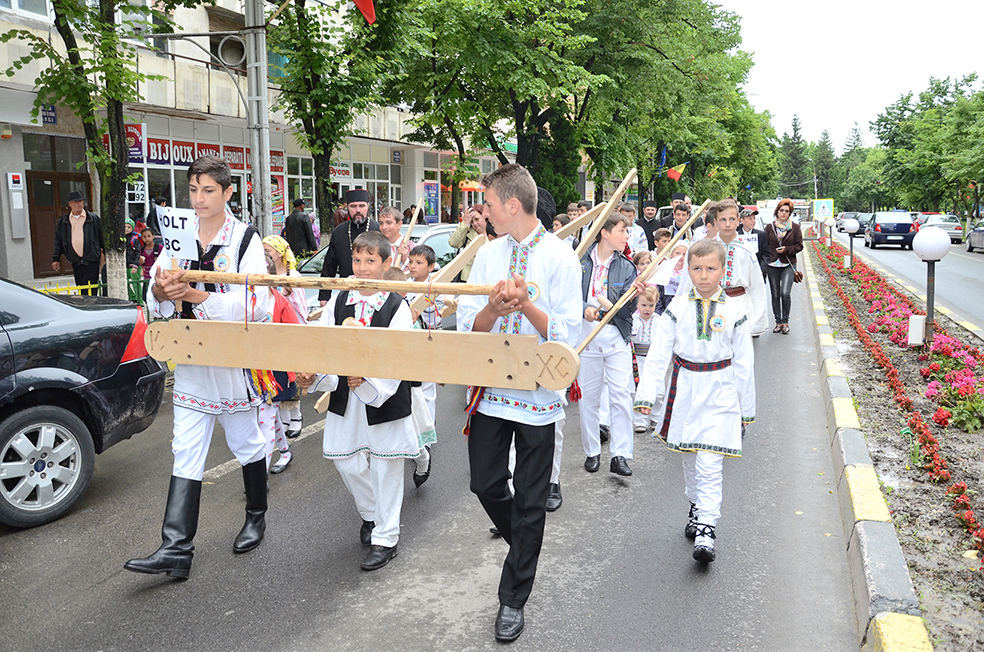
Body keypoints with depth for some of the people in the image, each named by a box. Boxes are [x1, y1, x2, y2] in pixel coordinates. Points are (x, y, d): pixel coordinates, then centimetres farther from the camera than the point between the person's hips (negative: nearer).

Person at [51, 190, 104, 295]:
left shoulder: (93, 218, 3)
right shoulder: (63, 222, 11)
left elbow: (102, 237, 7)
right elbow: (58, 242, 15)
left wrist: (104, 253, 5)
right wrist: (56, 259, 12)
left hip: (91, 261, -4)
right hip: (76, 262, 4)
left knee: (89, 291, -10)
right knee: (81, 291, 9)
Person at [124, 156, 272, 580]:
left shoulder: (245, 238, -8)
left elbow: (255, 304, -20)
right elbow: (157, 301, 2)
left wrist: (196, 296, -28)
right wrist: (160, 291, -22)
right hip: (191, 359, 4)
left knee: (246, 442, 13)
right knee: (186, 453, 3)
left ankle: (256, 517, 35)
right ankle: (176, 549, 6)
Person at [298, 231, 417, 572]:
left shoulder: (396, 306, -8)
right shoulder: (338, 302, 5)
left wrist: (368, 381, -28)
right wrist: (312, 375, -15)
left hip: (385, 402, -4)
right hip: (345, 402, 5)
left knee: (385, 469, 5)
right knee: (348, 464, 14)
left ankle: (385, 537, 20)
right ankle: (371, 515, 41)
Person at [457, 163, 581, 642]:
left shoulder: (560, 257, -8)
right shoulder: (488, 253, 5)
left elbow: (566, 334, -13)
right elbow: (467, 325, -1)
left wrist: (526, 304, -26)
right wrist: (494, 305, -21)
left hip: (538, 393, -4)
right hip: (490, 388, 4)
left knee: (529, 501, 6)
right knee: (486, 484, 13)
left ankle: (513, 599, 22)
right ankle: (524, 547, 43)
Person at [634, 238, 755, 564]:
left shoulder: (734, 311, -2)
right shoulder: (677, 308, -1)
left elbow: (743, 362, 4)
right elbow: (658, 353, -2)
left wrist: (746, 408, 7)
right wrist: (647, 394, -10)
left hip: (719, 393, -2)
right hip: (684, 391, 2)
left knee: (711, 464, -9)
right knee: (689, 459, 16)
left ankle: (706, 530, -5)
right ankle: (696, 507, 38)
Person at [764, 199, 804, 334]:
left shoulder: (795, 227, 5)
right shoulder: (769, 228, 7)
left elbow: (799, 245, 5)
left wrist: (786, 249, -13)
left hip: (788, 265, -2)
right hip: (772, 266, 2)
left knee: (785, 293, -15)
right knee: (775, 295, 6)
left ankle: (785, 322, 1)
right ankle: (778, 322, 17)